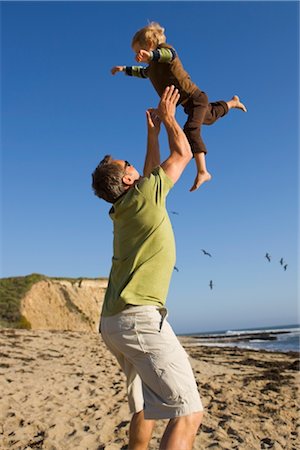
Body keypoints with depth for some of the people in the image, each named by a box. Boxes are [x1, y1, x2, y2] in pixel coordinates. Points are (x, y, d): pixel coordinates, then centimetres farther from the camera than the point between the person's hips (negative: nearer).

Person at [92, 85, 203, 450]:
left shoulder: (126, 208, 17)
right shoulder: (144, 196, -5)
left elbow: (150, 172, 34)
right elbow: (182, 154, 7)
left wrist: (152, 131, 39)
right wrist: (167, 118, 21)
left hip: (115, 321, 10)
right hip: (139, 316, -10)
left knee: (145, 408, 20)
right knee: (187, 413, -13)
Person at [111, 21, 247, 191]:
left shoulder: (164, 49, -15)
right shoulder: (152, 67, 10)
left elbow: (170, 54, -42)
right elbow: (142, 72, 35)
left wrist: (150, 55, -59)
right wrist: (125, 69, 29)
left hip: (195, 97, -10)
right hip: (188, 103, 10)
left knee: (191, 129, -27)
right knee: (210, 117, 33)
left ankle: (202, 171, -34)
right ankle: (232, 102, 63)